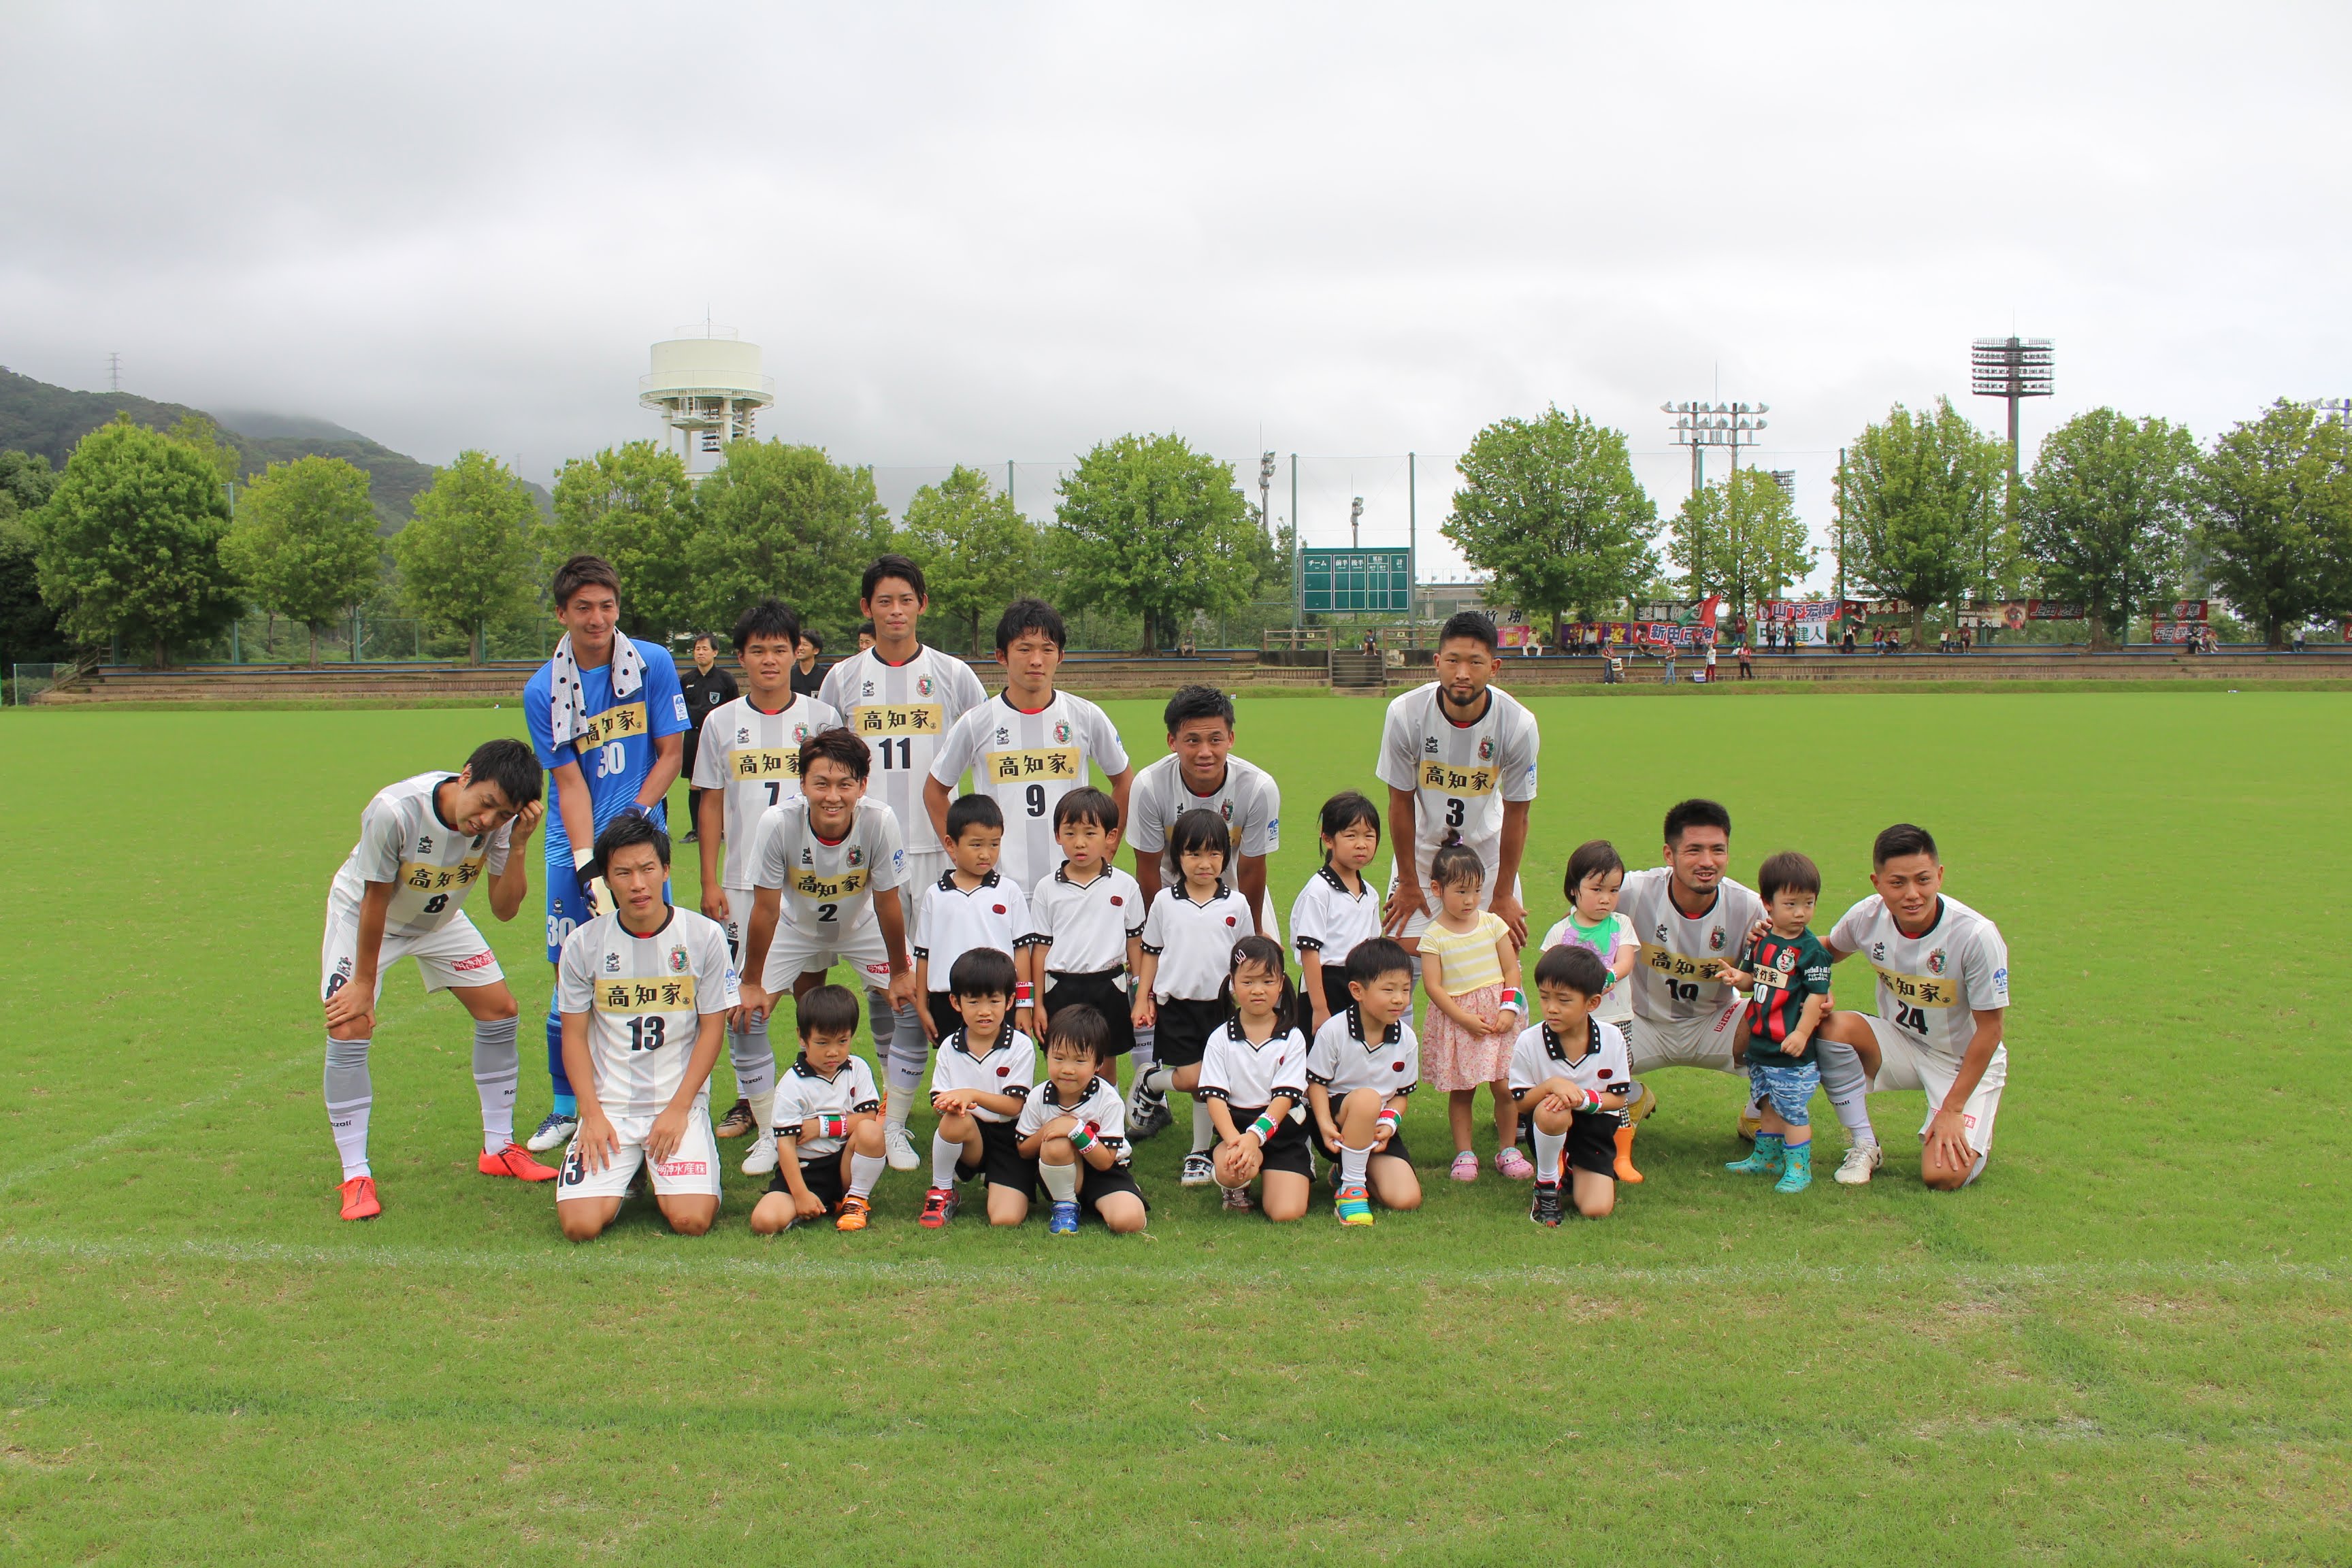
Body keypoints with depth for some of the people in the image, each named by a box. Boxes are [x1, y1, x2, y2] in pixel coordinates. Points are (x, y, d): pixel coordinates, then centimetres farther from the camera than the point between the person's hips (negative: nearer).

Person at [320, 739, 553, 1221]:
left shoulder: (499, 821, -26)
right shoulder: (394, 811, -39)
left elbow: (504, 908, -22)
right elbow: (375, 900, -26)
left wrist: (518, 845, -37)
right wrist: (364, 983, -16)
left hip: (439, 919, 4)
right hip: (362, 914, -4)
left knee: (501, 1011, -1)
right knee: (349, 1029, -17)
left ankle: (499, 1149, 15)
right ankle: (356, 1176, -4)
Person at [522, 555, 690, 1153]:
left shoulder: (653, 664, -2)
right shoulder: (543, 690, -3)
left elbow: (671, 752, 3)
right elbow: (569, 783, -7)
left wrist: (637, 812, -11)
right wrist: (586, 863, -17)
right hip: (574, 846, 0)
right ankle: (566, 1107, 19)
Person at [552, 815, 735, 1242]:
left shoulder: (704, 936, -4)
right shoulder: (583, 943, -1)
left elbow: (712, 1028, -1)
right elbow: (574, 1035, 4)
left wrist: (678, 1109, -8)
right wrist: (592, 1114, -7)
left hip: (681, 1103, -1)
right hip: (609, 1107, 1)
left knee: (691, 1221, -18)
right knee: (580, 1225, -16)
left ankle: (664, 1170, 16)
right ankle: (629, 1170, 17)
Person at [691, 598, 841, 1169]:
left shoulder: (821, 718, 5)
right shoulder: (721, 722, 8)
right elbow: (711, 804, 10)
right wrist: (709, 881, 3)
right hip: (743, 882, 1)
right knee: (742, 1004, -2)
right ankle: (758, 1110, 7)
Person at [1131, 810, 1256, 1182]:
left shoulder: (1235, 905, 1)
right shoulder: (1165, 902, 1)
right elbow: (1151, 952, 8)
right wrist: (1142, 999, 2)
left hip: (1221, 1005, 1)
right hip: (1175, 1004, -1)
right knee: (1191, 1078, -11)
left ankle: (1200, 1154, 20)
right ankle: (1148, 1081, 20)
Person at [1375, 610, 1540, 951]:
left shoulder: (1519, 724, -22)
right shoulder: (1405, 713, -24)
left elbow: (1516, 814, -9)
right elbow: (1401, 803, -11)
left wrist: (1503, 895, -3)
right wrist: (1408, 883, -4)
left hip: (1487, 851, 1)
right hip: (1422, 846, -1)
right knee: (1404, 954, -8)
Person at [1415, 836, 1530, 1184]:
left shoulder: (1493, 924, 4)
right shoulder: (1433, 937, -4)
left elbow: (1511, 970, 5)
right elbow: (1433, 985, -9)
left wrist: (1509, 1009, -8)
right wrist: (1465, 1018, -16)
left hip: (1497, 1015, 1)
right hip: (1456, 1021, -1)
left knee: (1504, 1086, -2)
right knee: (1461, 1090, 4)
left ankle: (1508, 1150, 14)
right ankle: (1464, 1154, 15)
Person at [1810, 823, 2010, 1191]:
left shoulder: (1977, 935, -27)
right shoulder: (1868, 916, -16)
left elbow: (1989, 1030, -17)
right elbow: (1829, 950, 8)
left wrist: (1952, 1110, -16)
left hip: (1966, 1060, -3)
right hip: (1900, 1042, 4)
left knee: (1943, 1177, -21)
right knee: (1833, 1027, -28)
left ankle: (1975, 1132, 16)